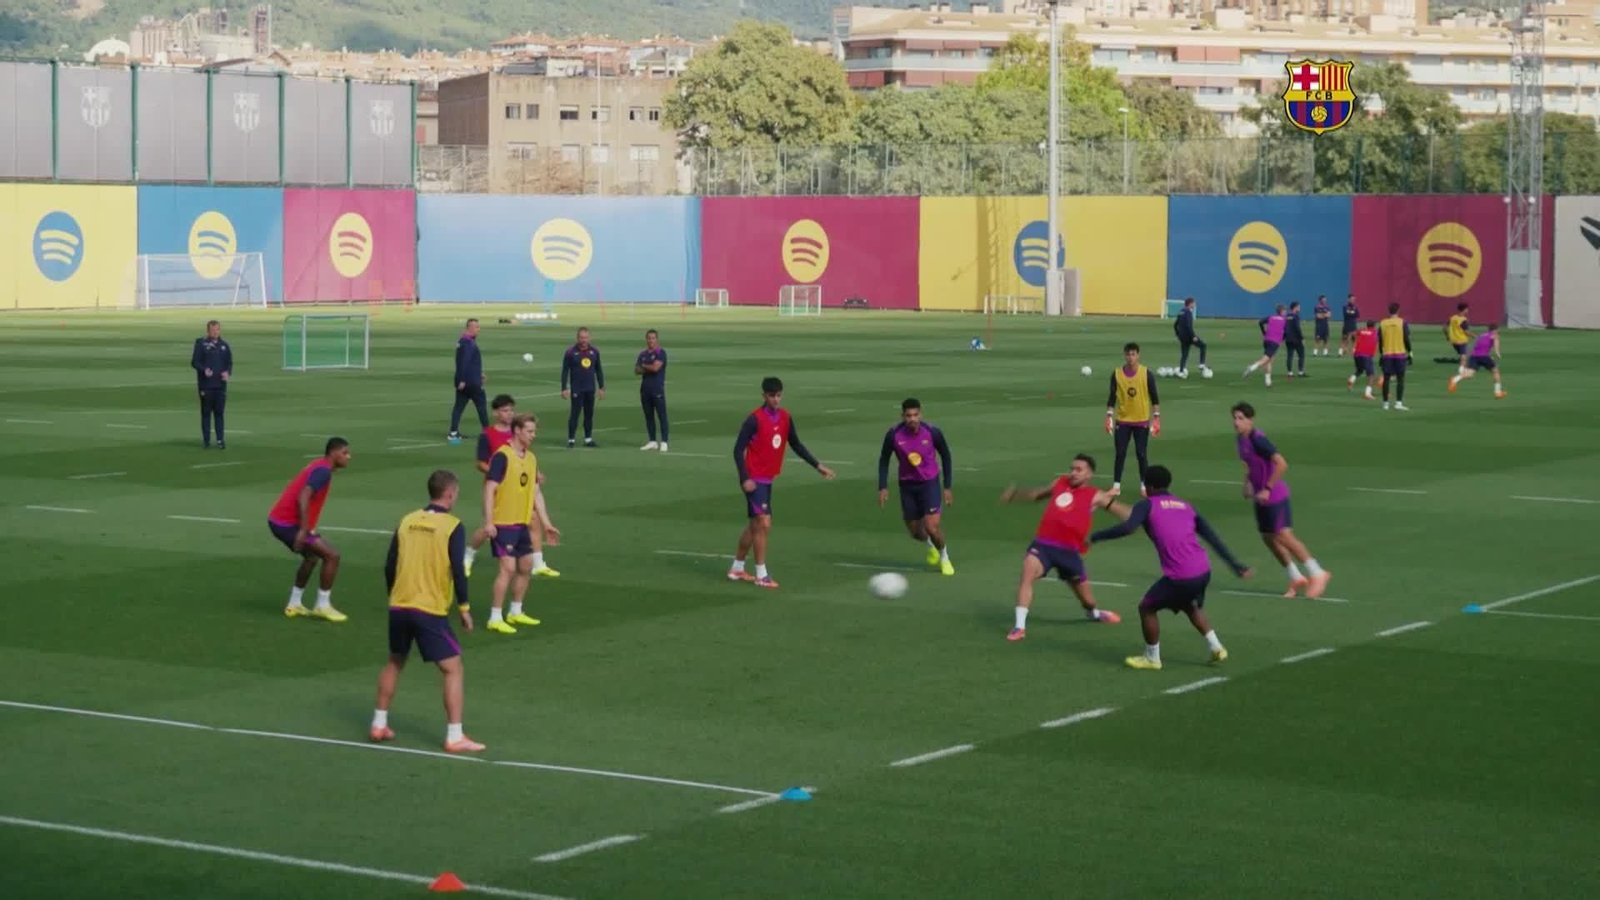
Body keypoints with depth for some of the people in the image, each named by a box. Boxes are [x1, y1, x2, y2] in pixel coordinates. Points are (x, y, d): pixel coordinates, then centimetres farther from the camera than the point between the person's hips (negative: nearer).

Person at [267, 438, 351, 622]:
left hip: (278, 520, 10)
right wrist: (304, 530, -30)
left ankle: (294, 604, 30)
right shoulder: (323, 471, -14)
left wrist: (307, 528, 23)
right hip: (288, 523, -10)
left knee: (312, 557, 27)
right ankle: (323, 606, -1)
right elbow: (303, 498, -27)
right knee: (332, 556, -8)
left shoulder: (318, 467, 16)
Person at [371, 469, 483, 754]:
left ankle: (379, 725, 29)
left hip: (399, 606, 6)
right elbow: (458, 570, -12)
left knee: (394, 662, 25)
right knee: (453, 669, 1)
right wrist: (463, 607, -1)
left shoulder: (407, 521, 7)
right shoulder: (452, 526, -8)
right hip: (430, 610, -6)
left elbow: (390, 566, 10)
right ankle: (454, 737, -4)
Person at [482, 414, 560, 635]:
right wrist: (488, 522, -22)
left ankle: (515, 612, 28)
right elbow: (489, 489, -17)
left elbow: (536, 493, 15)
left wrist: (546, 524, 14)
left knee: (526, 566, 13)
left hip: (522, 523, 8)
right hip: (503, 524, -8)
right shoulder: (502, 456, -14)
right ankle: (495, 618, -5)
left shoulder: (531, 458, 10)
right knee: (508, 568, -12)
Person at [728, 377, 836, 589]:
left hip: (768, 479, 8)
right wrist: (744, 479, -21)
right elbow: (738, 449, -15)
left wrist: (818, 466, 11)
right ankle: (761, 575, -6)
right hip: (754, 480, -7)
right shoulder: (755, 419, -16)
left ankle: (737, 569, 27)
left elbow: (796, 445, 16)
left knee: (755, 525, 15)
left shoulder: (785, 417, 4)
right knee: (764, 523, -11)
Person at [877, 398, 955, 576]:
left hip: (929, 483, -2)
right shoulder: (894, 435, -15)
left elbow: (945, 456, -1)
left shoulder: (932, 432, -17)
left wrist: (947, 487, 0)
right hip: (907, 485, 2)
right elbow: (884, 459, 2)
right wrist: (883, 487, -5)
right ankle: (930, 545, 47)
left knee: (932, 528, -15)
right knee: (915, 532, 9)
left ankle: (944, 557, 17)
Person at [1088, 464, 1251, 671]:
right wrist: (1235, 565, 20)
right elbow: (1213, 538, 18)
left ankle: (1152, 658, 22)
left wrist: (1096, 537, -6)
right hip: (1203, 570, 7)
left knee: (1147, 607, 15)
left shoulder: (1147, 505, 3)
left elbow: (1128, 528, -16)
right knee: (1191, 607, 35)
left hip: (1180, 576, -7)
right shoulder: (1186, 506, 21)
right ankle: (1216, 648, 30)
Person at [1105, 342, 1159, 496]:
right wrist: (1109, 417, -3)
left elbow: (1154, 397, -1)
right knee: (1120, 454, 1)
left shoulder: (1147, 374, -6)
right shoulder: (1117, 374, -2)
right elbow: (1112, 397, 3)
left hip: (1142, 421, -1)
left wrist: (1156, 418, -6)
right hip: (1122, 421, 1)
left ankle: (1144, 486, 12)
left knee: (1141, 454, 2)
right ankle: (1116, 486, 7)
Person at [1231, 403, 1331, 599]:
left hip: (1274, 495, -9)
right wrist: (1248, 483, 11)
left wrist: (1267, 489, -25)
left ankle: (1317, 574, 0)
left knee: (1283, 536, -11)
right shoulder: (1241, 439, 6)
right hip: (1261, 497, 9)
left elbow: (1281, 464, -27)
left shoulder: (1257, 440, -22)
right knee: (1268, 538, 9)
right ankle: (1296, 579, 19)